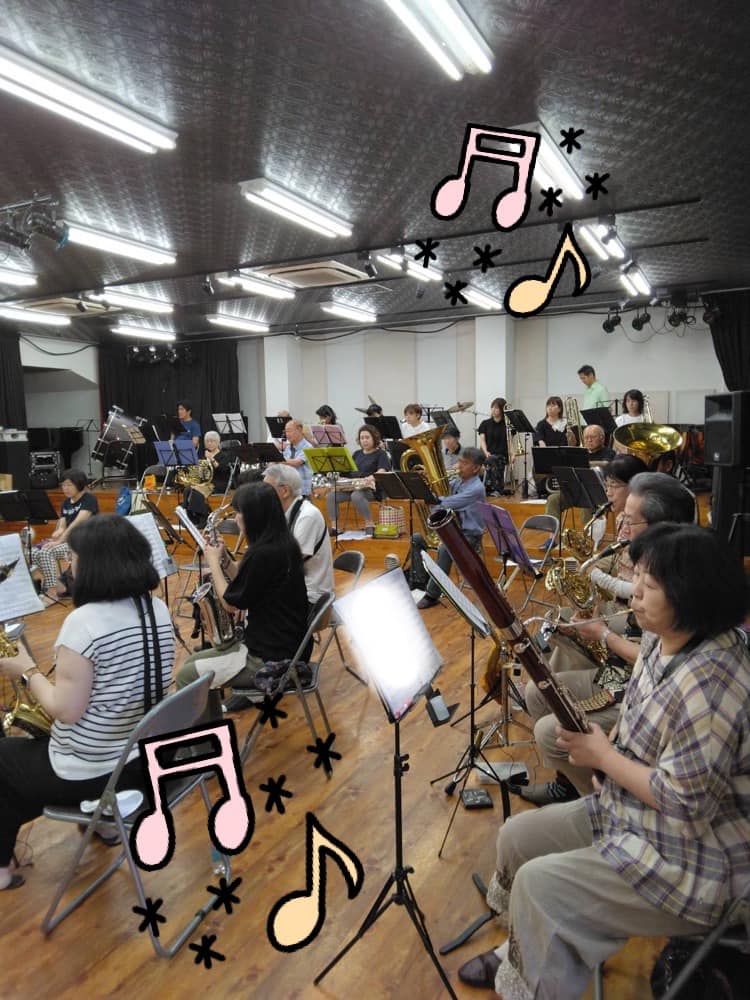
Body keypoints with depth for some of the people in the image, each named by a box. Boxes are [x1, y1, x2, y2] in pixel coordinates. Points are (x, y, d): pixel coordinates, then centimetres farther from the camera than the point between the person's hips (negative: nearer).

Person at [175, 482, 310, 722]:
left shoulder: (265, 553, -24)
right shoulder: (281, 544, 5)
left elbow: (231, 603, -13)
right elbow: (245, 583, 14)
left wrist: (213, 563, -1)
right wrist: (224, 561, 3)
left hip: (271, 658, -10)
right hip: (282, 644, 10)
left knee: (187, 676, -2)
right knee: (193, 662, 18)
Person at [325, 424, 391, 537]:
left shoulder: (381, 454, 5)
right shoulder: (357, 454, 25)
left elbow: (382, 471, -12)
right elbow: (349, 471, 23)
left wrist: (371, 478, -32)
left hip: (371, 487, -6)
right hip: (352, 486, 6)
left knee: (356, 496, -39)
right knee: (331, 496, -18)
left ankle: (369, 524, -25)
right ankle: (334, 527, -17)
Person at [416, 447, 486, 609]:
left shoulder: (476, 488, -19)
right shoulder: (457, 481, 7)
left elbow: (449, 503, -28)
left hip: (469, 535, -8)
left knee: (444, 549, -34)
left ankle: (432, 595, -23)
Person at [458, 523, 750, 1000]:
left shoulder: (709, 683, -31)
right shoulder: (660, 641, -1)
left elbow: (684, 802, -29)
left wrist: (603, 755, -18)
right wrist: (605, 742, -3)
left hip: (693, 865, -9)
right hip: (630, 812, 9)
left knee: (538, 883, -15)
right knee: (517, 835, 9)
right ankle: (523, 952, 33)